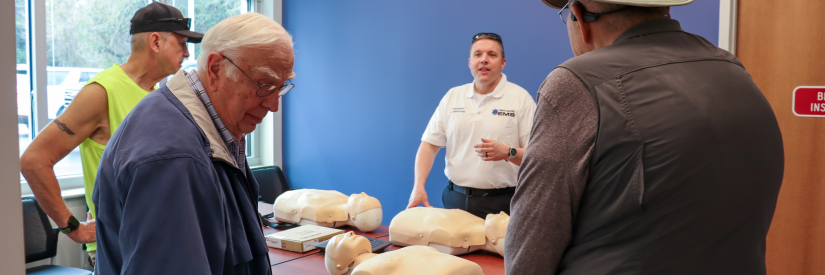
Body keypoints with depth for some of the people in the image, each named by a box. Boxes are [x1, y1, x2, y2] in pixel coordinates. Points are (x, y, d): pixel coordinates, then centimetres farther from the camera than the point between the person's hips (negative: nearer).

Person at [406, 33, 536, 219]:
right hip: (455, 199, 3)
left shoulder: (520, 98, -2)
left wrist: (508, 152, -23)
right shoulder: (452, 96, 10)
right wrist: (418, 186, -4)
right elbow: (430, 144, 7)